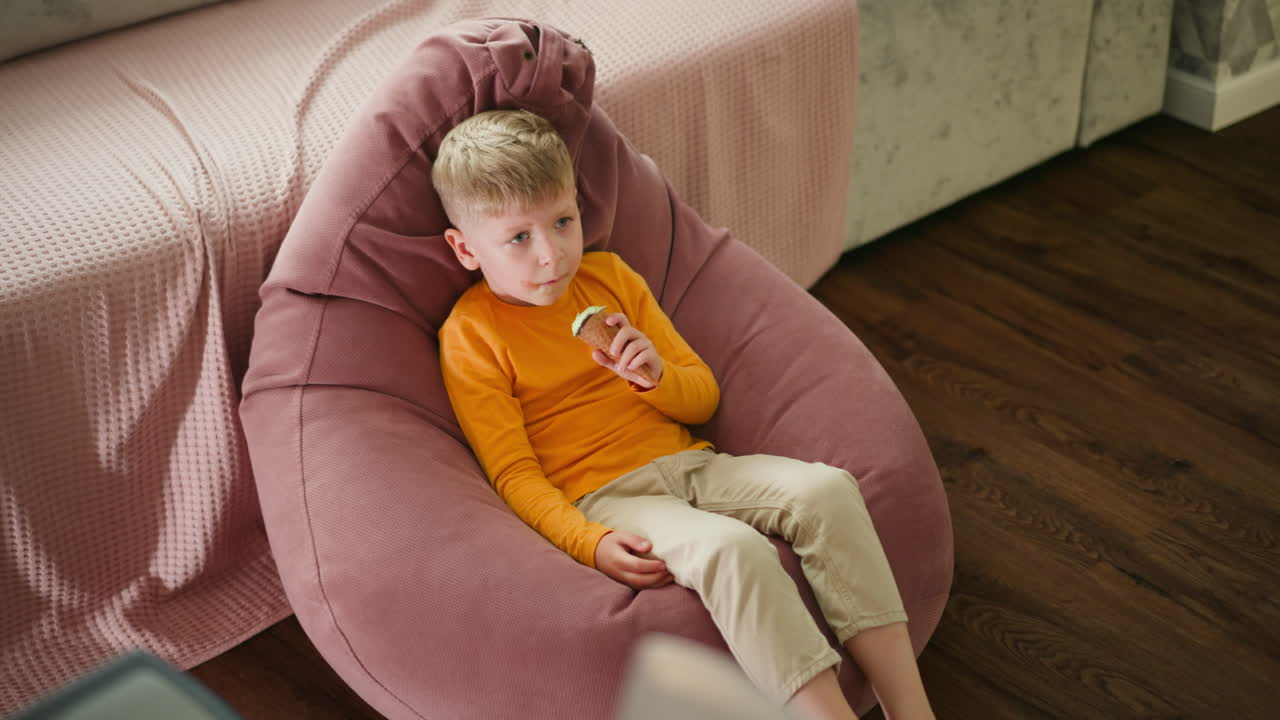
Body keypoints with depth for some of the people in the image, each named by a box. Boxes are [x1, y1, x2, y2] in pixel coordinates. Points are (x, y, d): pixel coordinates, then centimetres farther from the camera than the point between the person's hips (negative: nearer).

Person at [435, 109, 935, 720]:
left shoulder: (609, 277, 13)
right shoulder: (469, 337, -3)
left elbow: (704, 397, 16)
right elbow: (513, 473, -8)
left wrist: (655, 376, -8)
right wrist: (590, 543, -24)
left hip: (688, 463, 6)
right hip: (599, 498, -6)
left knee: (827, 489, -20)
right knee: (732, 548, -35)